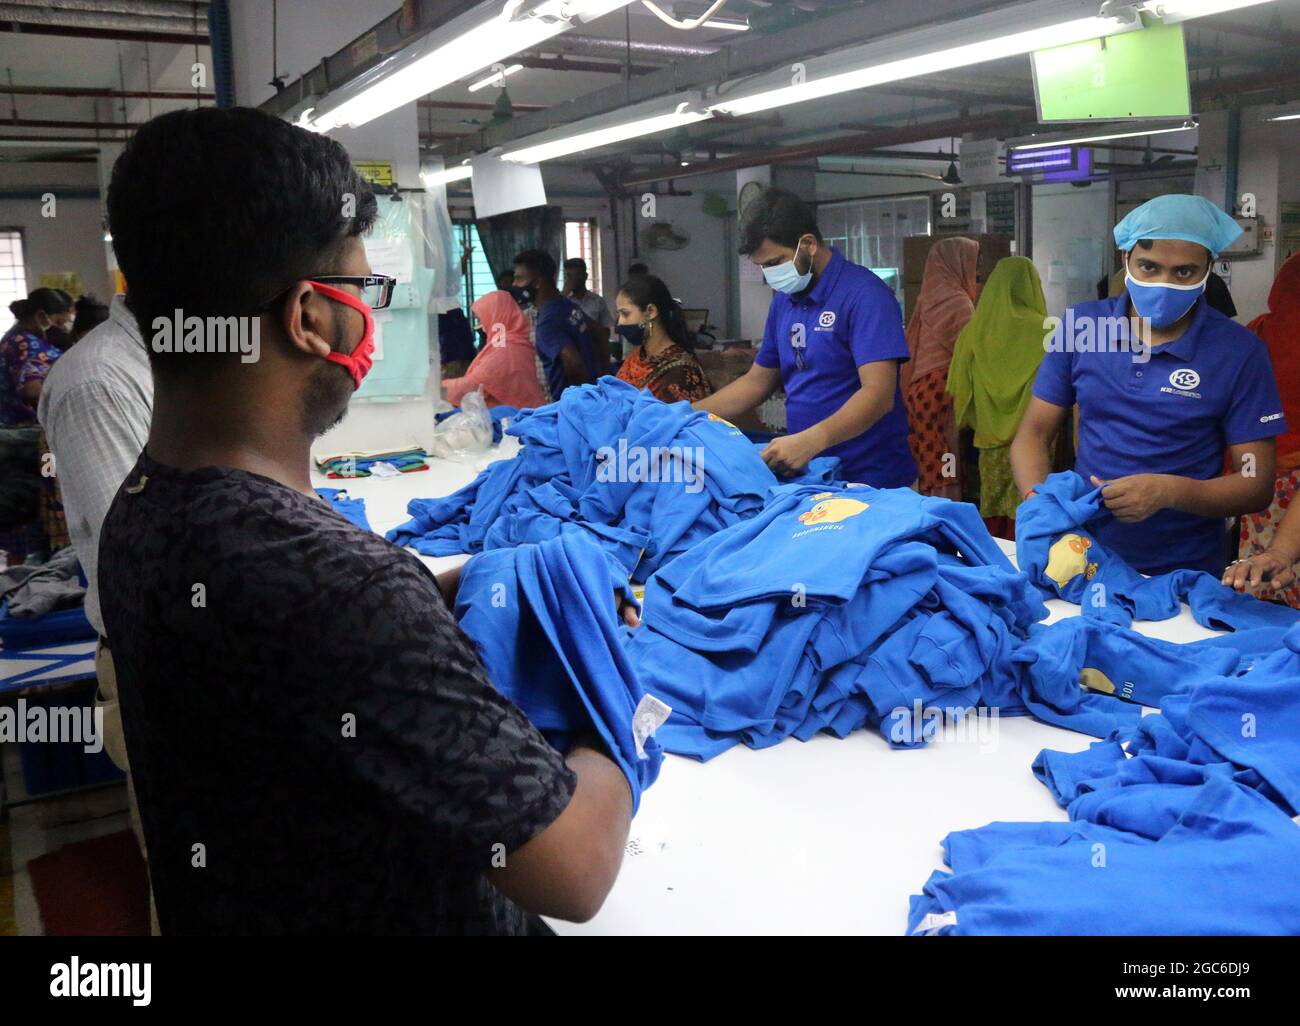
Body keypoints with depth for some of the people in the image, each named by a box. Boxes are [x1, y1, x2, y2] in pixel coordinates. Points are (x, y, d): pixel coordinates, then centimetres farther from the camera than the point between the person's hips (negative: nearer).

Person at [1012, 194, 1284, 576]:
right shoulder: (1080, 325, 2)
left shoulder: (1239, 352, -3)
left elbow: (1257, 485, -2)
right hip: (1080, 558, 2)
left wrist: (1169, 491, -21)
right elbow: (1033, 433, 6)